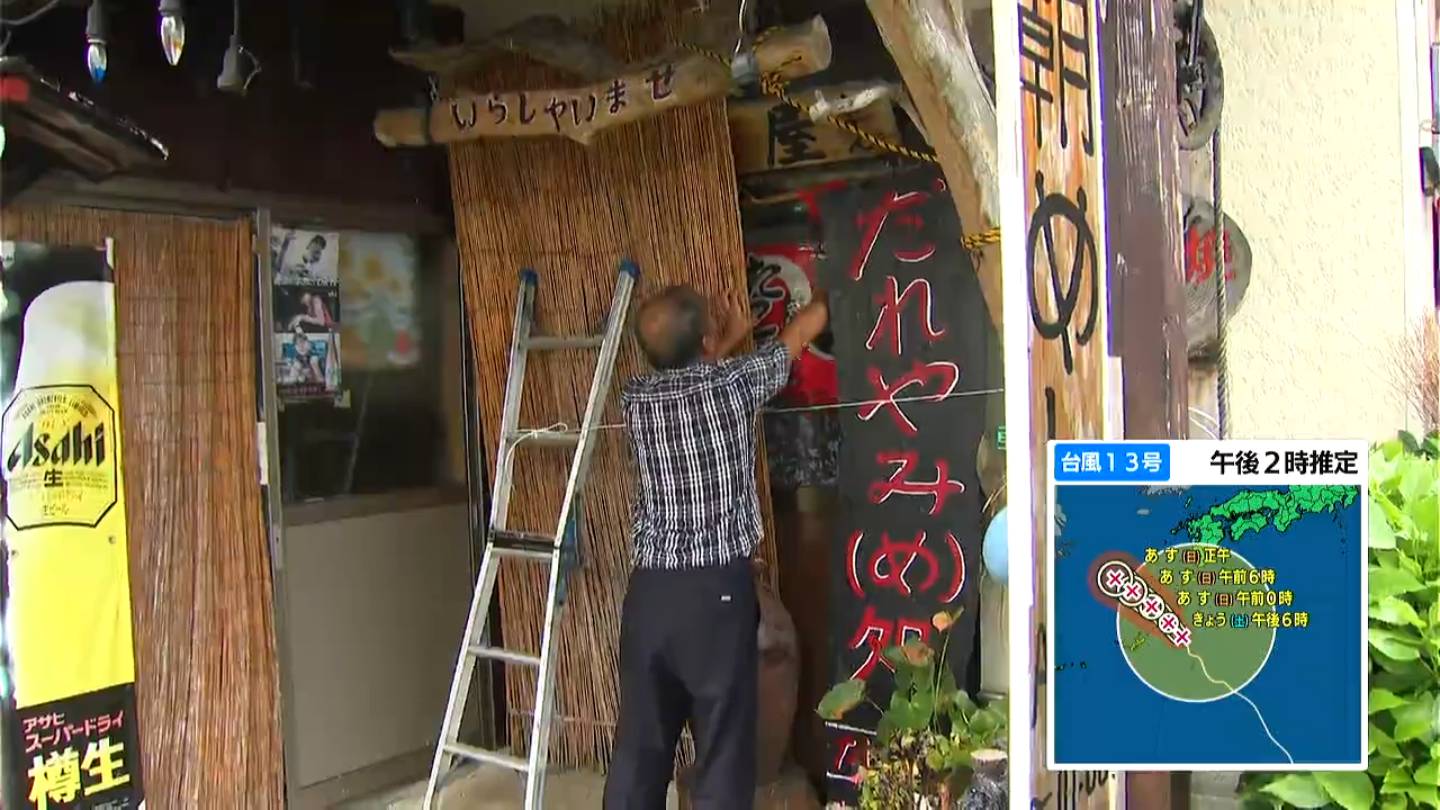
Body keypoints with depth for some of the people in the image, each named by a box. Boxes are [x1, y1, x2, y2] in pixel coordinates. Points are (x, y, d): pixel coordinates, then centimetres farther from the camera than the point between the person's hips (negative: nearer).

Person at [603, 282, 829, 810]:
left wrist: (730, 340, 39)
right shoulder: (734, 383, -7)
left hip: (649, 591, 4)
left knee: (639, 744, 13)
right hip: (718, 590, -4)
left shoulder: (636, 398, 2)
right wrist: (829, 295, 31)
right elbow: (798, 334, 12)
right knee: (723, 749, 5)